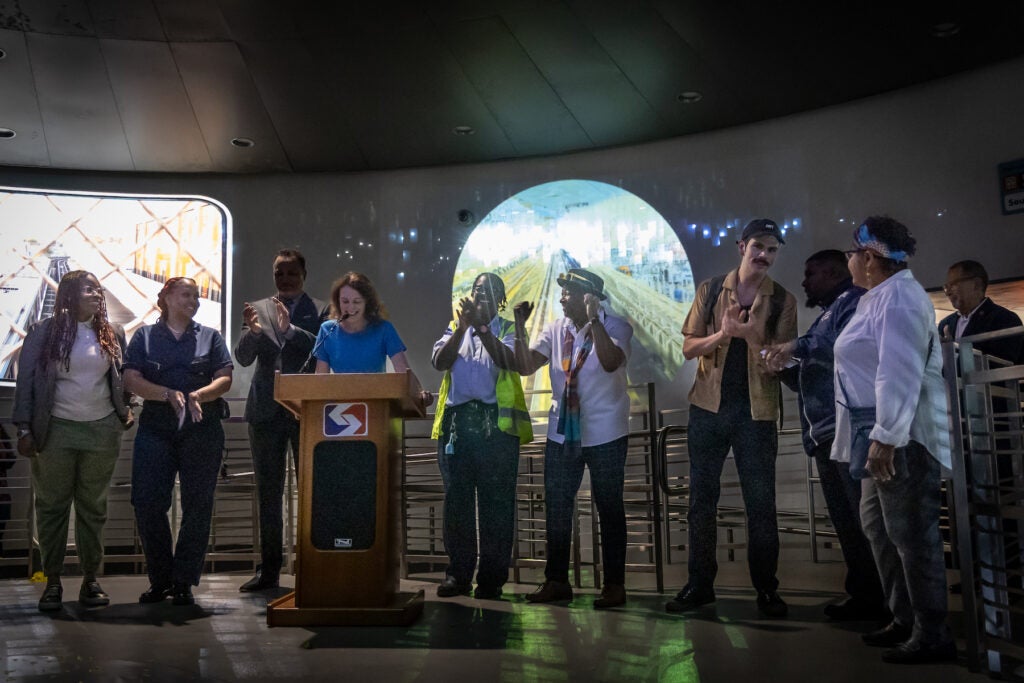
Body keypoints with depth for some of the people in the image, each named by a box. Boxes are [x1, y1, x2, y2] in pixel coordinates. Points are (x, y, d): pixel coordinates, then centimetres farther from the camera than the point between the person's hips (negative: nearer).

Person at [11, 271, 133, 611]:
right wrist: (24, 429, -5)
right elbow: (25, 382, -1)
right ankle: (52, 581, 13)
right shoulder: (43, 333, -1)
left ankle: (90, 578, 15)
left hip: (102, 430, 2)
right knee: (52, 506, 4)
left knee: (93, 506, 7)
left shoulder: (112, 334, 6)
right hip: (56, 430, -2)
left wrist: (126, 410, 6)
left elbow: (122, 377, 17)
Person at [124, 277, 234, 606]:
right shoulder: (145, 336, 10)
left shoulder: (210, 337, 12)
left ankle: (184, 582, 12)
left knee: (197, 505, 1)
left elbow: (225, 379, 2)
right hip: (156, 429, 0)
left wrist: (197, 396, -16)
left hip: (202, 429, 0)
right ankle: (160, 580, 13)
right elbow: (132, 379, -1)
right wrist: (169, 394, -16)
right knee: (147, 504, -3)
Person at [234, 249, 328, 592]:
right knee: (268, 494, 8)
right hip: (266, 410, 3)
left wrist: (290, 329, -21)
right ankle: (269, 569, 16)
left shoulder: (320, 311, 4)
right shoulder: (258, 309, 10)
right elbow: (243, 357, 0)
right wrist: (252, 330, -20)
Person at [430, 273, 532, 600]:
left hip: (496, 422, -3)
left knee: (496, 502, -2)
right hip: (456, 420, 3)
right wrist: (462, 327, -10)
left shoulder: (508, 329, 11)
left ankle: (492, 577, 4)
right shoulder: (455, 328, 19)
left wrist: (481, 326, -17)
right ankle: (457, 574, 12)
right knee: (456, 499, 5)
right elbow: (439, 361, 1)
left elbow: (509, 361, -10)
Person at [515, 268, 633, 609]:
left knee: (610, 509, 5)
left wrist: (593, 318, -28)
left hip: (604, 435, -5)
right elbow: (526, 366, -2)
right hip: (562, 433, 5)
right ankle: (556, 581, 21)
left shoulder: (615, 326, -8)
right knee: (556, 508, 9)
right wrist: (520, 327, -11)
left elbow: (611, 362, -28)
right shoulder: (556, 330, 5)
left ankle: (614, 584, 15)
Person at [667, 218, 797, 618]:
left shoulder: (782, 300, 3)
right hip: (708, 408, 2)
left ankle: (766, 589, 13)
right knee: (701, 498, 5)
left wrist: (747, 333, -20)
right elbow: (688, 347, 4)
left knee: (761, 503, 1)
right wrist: (721, 334, -15)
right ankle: (699, 585, 15)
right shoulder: (710, 290, 6)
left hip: (756, 412, -1)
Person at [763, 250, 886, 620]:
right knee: (845, 520, 9)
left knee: (865, 517, -10)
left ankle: (880, 599, -5)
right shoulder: (826, 316, 28)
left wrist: (800, 347, -20)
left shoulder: (852, 301, 0)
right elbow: (810, 382, 27)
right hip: (826, 433, 10)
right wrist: (784, 369, 9)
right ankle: (864, 594, 14)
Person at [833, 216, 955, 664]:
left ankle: (931, 635, 7)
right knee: (877, 524, 16)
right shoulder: (882, 296, 18)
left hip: (904, 436, -11)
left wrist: (886, 437, -27)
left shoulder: (898, 296, -15)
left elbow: (900, 373, -24)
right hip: (886, 434, 11)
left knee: (911, 532, -4)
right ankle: (905, 618, 27)